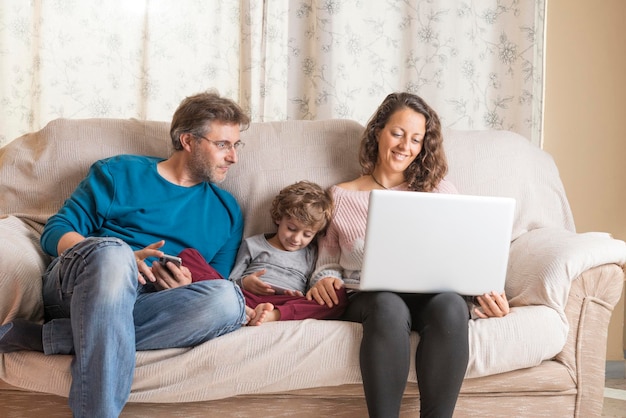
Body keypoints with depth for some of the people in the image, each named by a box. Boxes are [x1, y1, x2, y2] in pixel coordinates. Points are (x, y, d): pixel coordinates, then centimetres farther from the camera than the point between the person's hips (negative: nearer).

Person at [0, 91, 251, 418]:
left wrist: (184, 286, -6)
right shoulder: (120, 173, 12)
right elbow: (55, 232, 6)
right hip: (74, 289, -2)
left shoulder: (226, 211, 20)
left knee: (228, 299, -32)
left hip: (147, 308, 3)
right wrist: (124, 261, -13)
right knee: (112, 251, -39)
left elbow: (216, 281, 19)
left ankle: (47, 336, -28)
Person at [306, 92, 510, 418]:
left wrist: (487, 291, -8)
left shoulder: (439, 190, 19)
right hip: (367, 297, -1)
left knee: (451, 305, -37)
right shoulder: (341, 196, 17)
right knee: (389, 306, -39)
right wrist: (325, 280, -6)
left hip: (432, 295, 1)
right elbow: (328, 261, 18)